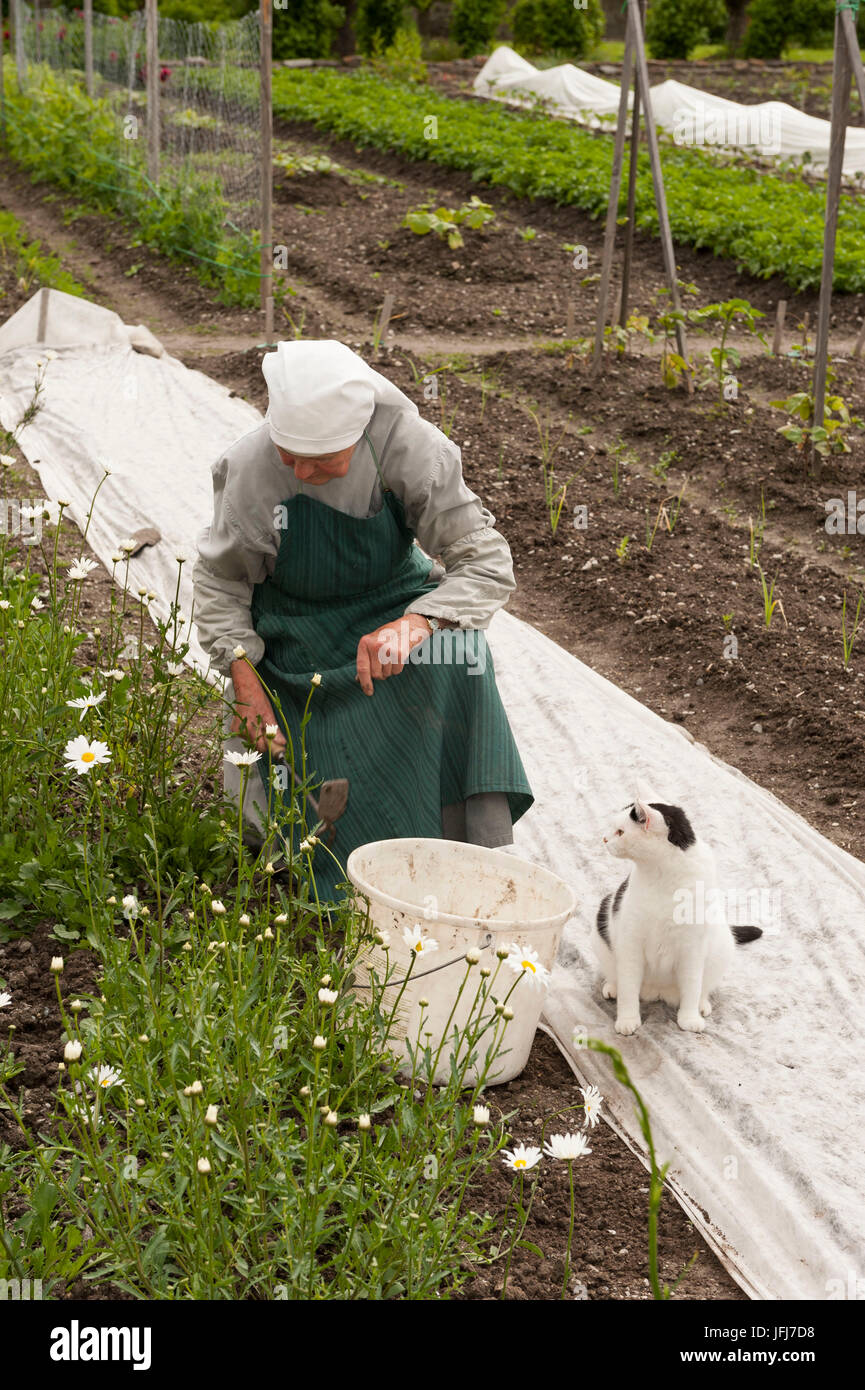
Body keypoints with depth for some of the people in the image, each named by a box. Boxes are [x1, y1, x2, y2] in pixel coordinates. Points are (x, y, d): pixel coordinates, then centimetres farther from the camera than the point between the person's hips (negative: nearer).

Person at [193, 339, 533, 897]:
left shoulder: (410, 448, -26)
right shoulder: (249, 469, -23)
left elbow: (488, 562, -28)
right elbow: (219, 579, -7)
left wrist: (415, 623, -47)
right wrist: (243, 675, -20)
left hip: (395, 601, 1)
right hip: (297, 633, 0)